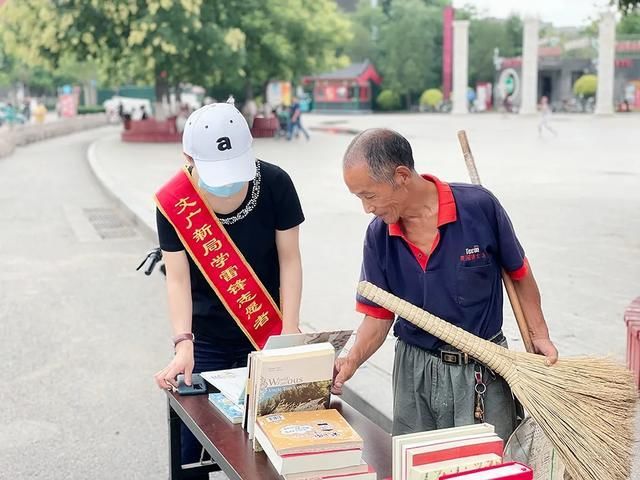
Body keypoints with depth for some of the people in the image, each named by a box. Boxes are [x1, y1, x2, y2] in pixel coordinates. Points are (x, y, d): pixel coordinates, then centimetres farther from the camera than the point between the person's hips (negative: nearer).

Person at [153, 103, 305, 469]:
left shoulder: (275, 184, -14)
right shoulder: (173, 202, -14)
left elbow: (289, 260, -7)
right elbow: (178, 278, -12)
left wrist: (290, 331, -12)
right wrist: (183, 344, -23)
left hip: (265, 334, 0)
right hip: (205, 341, 0)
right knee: (192, 443, 4)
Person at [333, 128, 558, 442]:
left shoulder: (479, 207, -14)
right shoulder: (378, 236, -4)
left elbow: (518, 274, 0)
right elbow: (378, 315, 0)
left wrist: (539, 336, -1)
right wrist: (352, 361, -16)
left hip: (481, 369, -3)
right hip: (413, 370, 3)